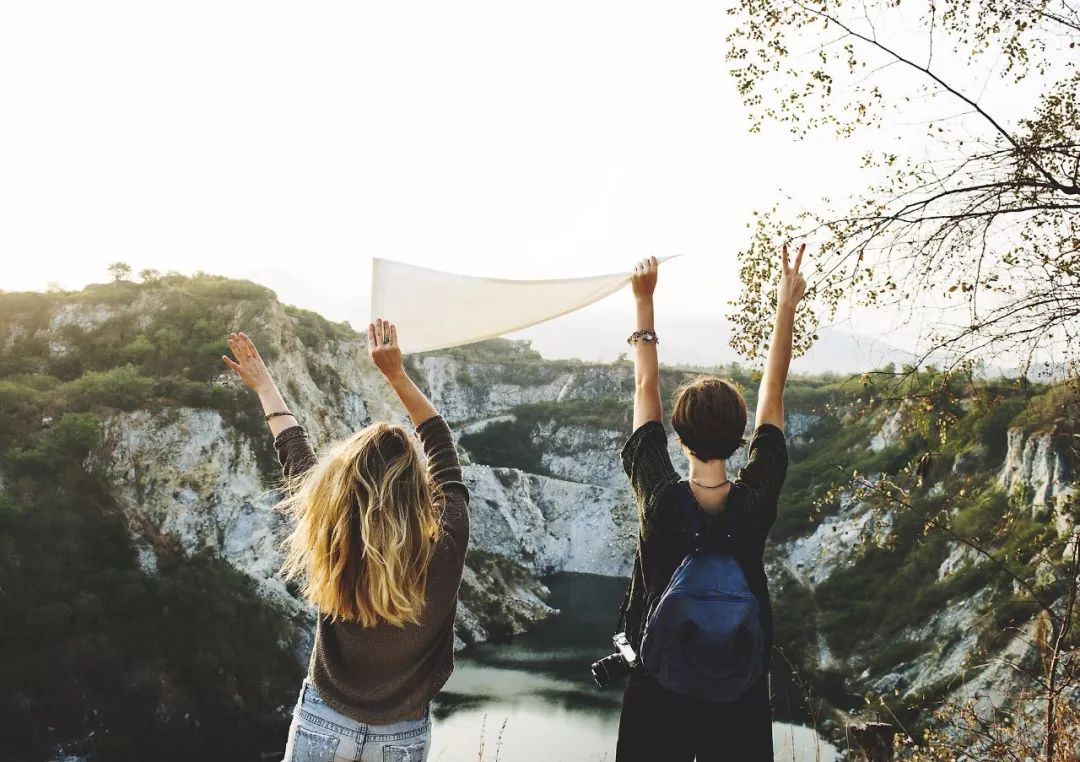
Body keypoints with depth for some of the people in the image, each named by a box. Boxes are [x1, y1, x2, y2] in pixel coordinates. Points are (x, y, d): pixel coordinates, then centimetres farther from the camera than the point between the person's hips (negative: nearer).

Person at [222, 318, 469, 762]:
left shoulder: (334, 541, -23)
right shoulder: (446, 542, -24)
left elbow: (296, 459, -6)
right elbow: (443, 450, -8)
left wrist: (264, 386, 9)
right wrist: (396, 373, -4)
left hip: (323, 723, 0)